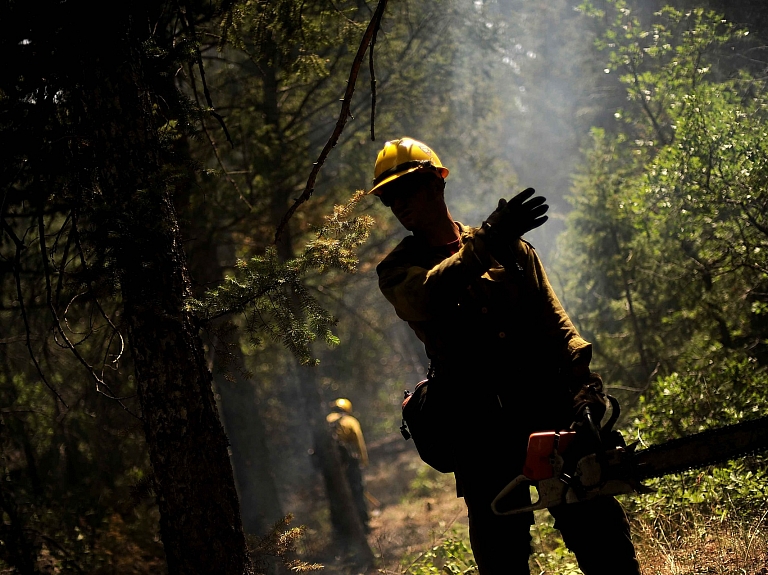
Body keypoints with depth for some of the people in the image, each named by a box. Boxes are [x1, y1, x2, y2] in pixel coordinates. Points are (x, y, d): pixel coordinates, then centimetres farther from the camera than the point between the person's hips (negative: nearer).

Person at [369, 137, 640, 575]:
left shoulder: (510, 247, 14)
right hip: (481, 431, -1)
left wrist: (582, 376, -8)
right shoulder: (398, 271, 9)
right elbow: (427, 296, -16)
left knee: (600, 532, -3)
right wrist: (483, 244, -29)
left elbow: (555, 323, 9)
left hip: (548, 404, 1)